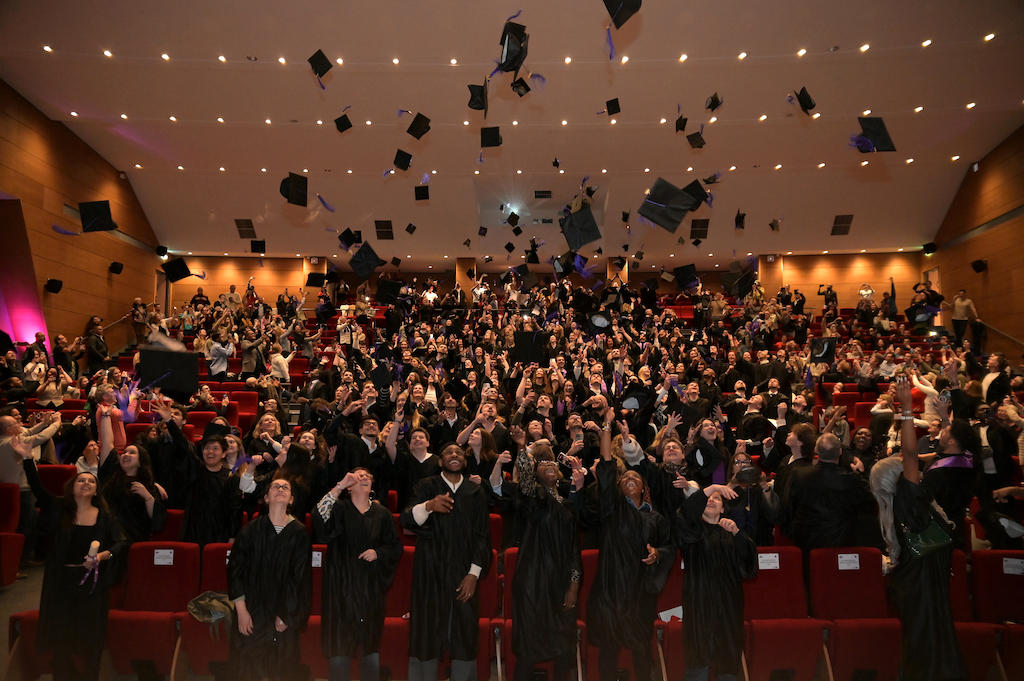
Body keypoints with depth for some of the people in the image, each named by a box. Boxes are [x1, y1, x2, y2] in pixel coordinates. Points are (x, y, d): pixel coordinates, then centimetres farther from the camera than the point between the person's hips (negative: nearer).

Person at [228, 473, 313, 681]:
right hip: (252, 611, 0)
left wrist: (286, 615, -3)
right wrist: (241, 610, -7)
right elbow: (235, 569, -3)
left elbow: (301, 578, -3)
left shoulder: (299, 533, -6)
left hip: (285, 614, 0)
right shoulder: (251, 530, -4)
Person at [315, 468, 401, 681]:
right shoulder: (340, 508, 0)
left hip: (371, 586, 2)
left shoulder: (382, 514, 8)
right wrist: (339, 486, -23)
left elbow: (396, 546, 12)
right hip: (342, 584, -2)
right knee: (339, 647, 0)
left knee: (371, 646, 7)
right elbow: (320, 516, -22)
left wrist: (378, 552, -6)